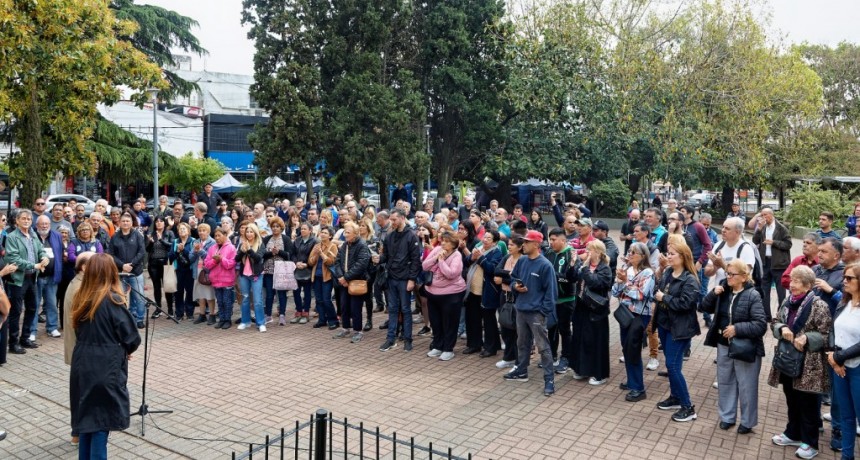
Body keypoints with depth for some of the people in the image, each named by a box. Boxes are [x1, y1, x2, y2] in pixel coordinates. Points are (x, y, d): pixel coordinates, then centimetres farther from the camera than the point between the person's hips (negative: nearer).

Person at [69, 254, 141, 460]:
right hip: (106, 368, -6)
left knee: (86, 417, 17)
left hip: (82, 365, 6)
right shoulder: (112, 299, -15)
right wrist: (126, 349, 8)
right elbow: (131, 337, -15)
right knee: (101, 420, 3)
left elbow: (79, 331, 13)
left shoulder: (81, 298, 4)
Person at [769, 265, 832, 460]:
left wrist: (806, 338, -28)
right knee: (791, 400, 20)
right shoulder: (787, 302, 5)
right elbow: (775, 322, 12)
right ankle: (793, 434, 36)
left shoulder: (819, 306, -15)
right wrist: (782, 328, -10)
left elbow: (826, 334, -14)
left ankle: (810, 443, 21)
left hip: (808, 363, -6)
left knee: (807, 403, 6)